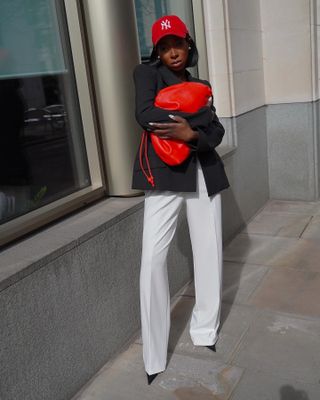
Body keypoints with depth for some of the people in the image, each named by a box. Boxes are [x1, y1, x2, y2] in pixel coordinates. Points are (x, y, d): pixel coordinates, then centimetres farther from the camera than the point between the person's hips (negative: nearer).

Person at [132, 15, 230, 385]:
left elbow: (216, 132, 5)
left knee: (209, 251, 6)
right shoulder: (147, 73, 7)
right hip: (165, 172, -4)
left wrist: (191, 133, -18)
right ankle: (154, 358, -1)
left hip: (204, 171, 5)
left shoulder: (199, 85, 19)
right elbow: (145, 114, -14)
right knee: (153, 257, -11)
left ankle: (205, 332, 25)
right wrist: (198, 115, -8)